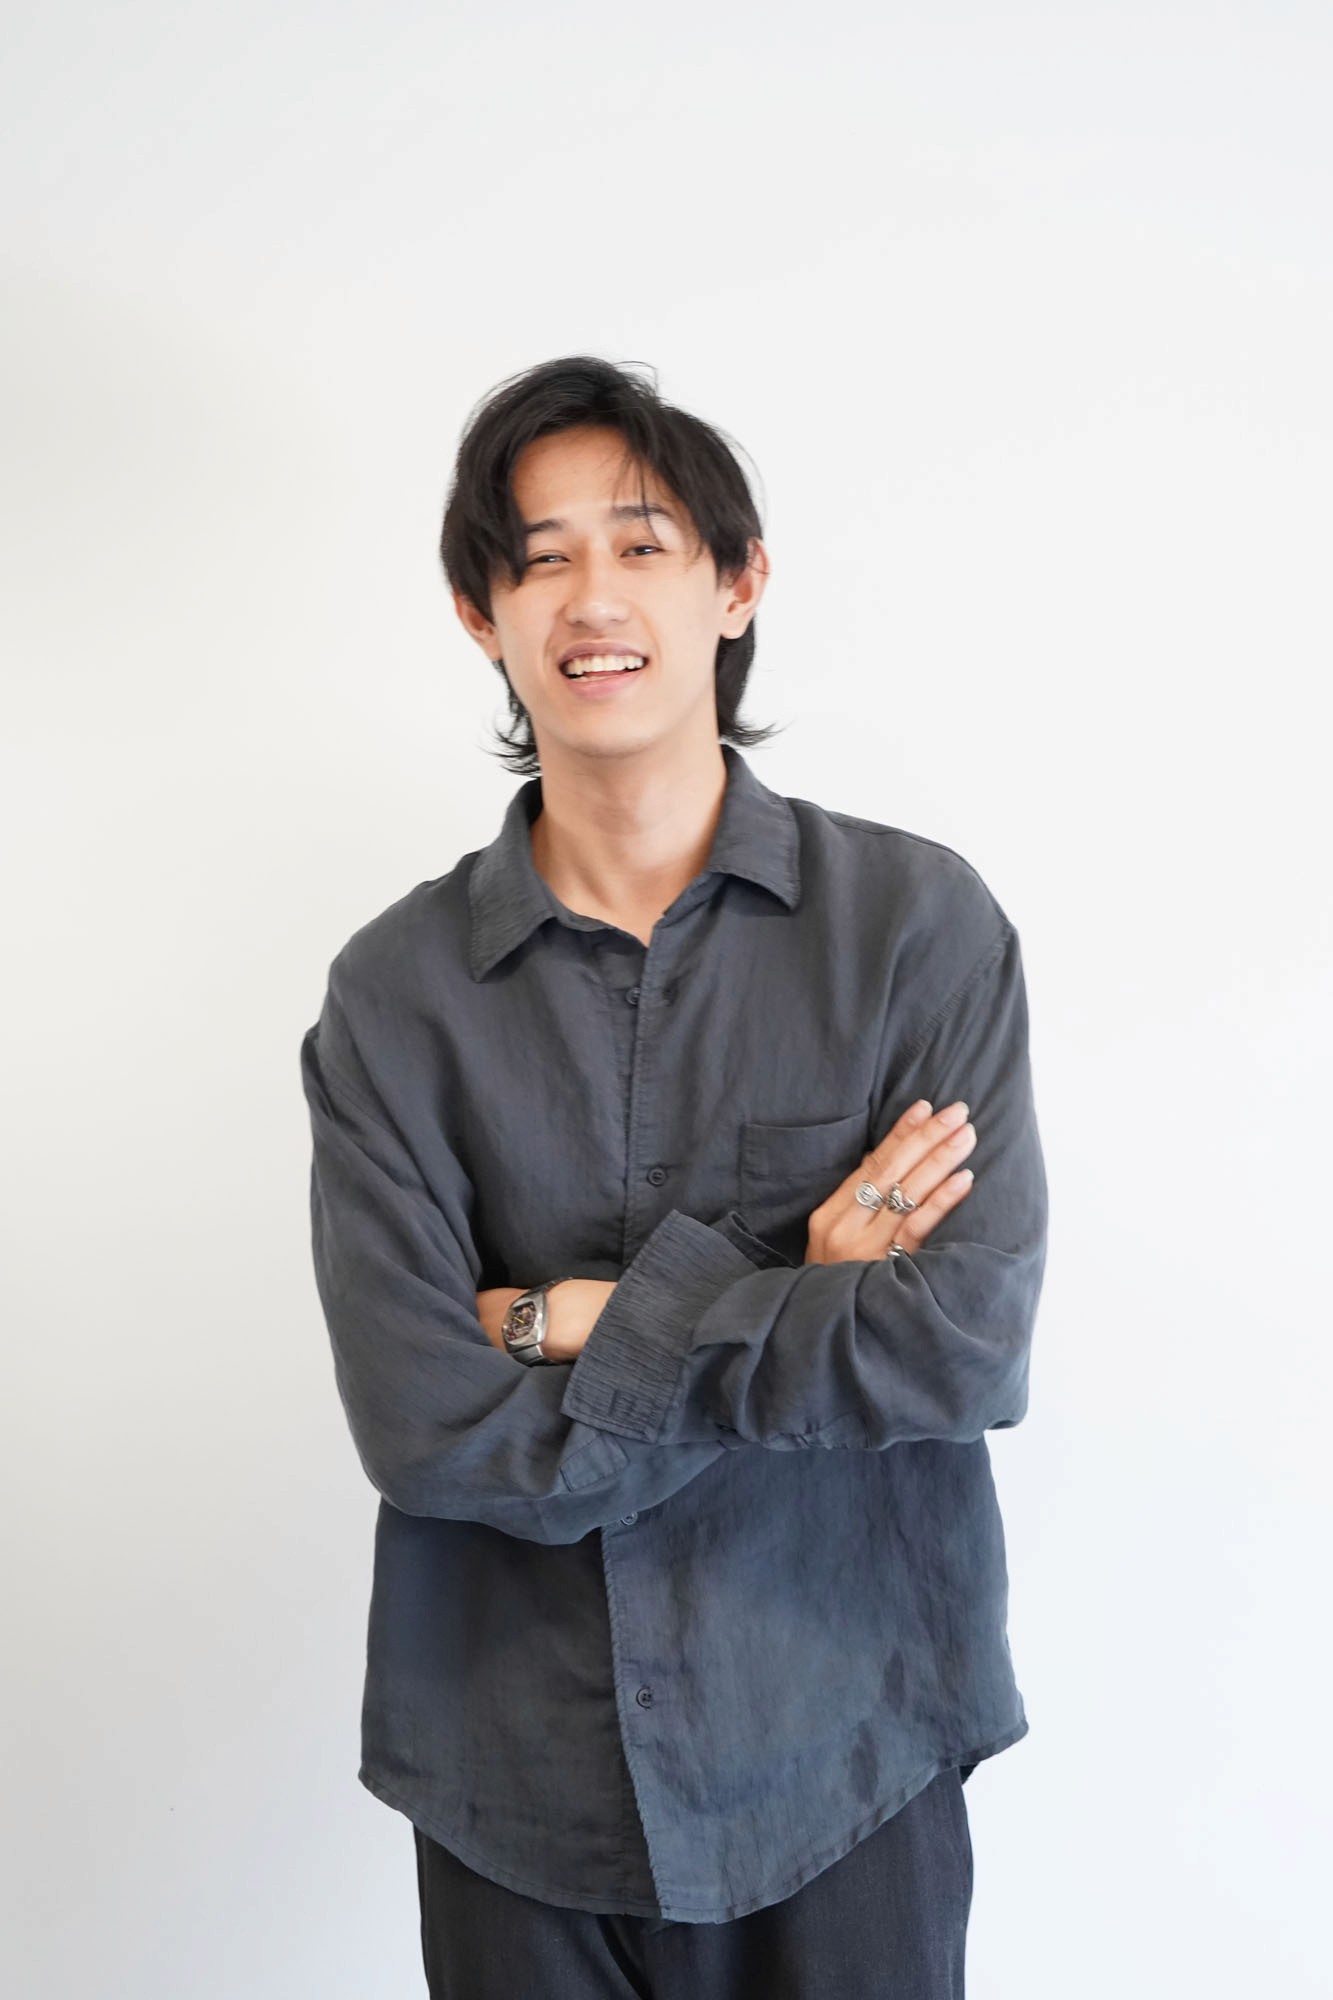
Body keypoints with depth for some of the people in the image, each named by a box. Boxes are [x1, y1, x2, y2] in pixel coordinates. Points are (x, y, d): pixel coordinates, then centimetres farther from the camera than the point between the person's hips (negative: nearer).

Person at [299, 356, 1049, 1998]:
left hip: (842, 1760, 0)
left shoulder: (919, 919, -8)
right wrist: (794, 1309, -15)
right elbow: (421, 1422, -14)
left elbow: (974, 1342, -16)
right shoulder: (395, 988, -6)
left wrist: (577, 1320, -14)